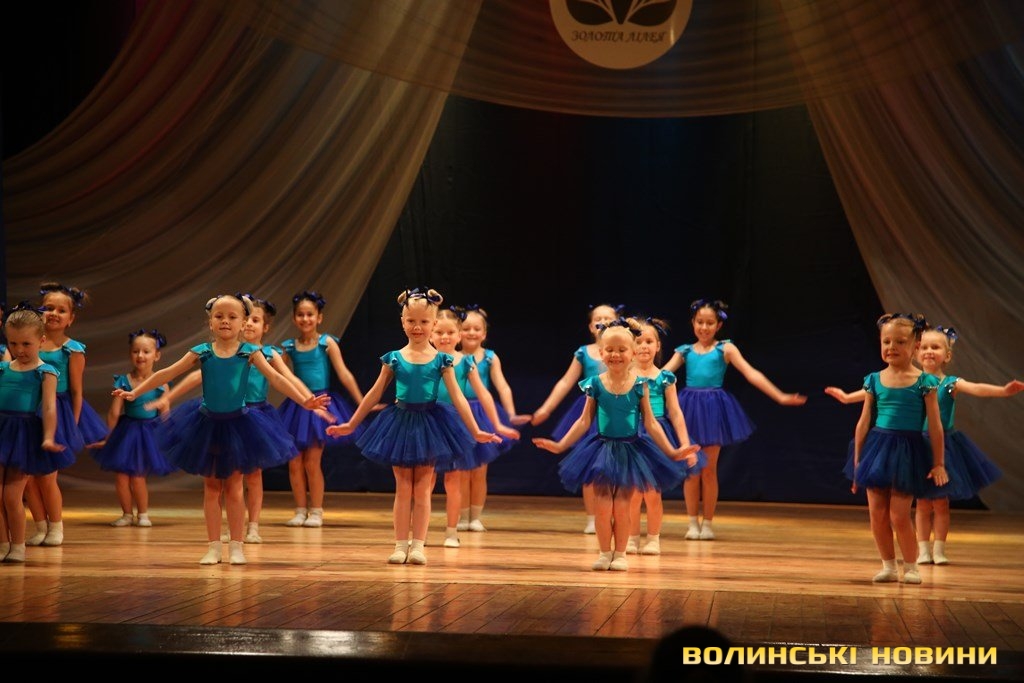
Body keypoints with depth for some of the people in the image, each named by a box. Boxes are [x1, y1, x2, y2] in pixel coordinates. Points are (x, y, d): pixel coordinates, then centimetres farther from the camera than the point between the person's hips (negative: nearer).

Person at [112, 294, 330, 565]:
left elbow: (276, 378, -12)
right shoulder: (202, 352, -4)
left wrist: (304, 400, -23)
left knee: (233, 488, 5)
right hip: (207, 424, 1)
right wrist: (134, 393, -3)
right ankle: (214, 546, 15)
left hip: (237, 424, -1)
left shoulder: (249, 352, -6)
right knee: (211, 487, 8)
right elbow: (166, 374, -1)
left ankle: (236, 546, 13)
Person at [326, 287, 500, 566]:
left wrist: (475, 431, -7)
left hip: (429, 424, -1)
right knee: (403, 489, 5)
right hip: (400, 423, 1)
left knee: (422, 490, 4)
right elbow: (374, 395, 7)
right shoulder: (394, 359, 0)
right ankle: (400, 545, 8)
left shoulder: (441, 360, -2)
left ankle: (418, 545, 9)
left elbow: (458, 398, -2)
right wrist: (351, 425, 8)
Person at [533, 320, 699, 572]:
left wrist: (672, 451, -3)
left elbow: (650, 423, 0)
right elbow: (584, 421, 4)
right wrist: (560, 445, 1)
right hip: (602, 449, 1)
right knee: (602, 507, -1)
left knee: (622, 507, 1)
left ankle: (620, 554, 15)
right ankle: (605, 553, 15)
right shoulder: (596, 384, -3)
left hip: (630, 450, -1)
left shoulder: (640, 385, -5)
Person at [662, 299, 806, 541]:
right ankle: (693, 522, 14)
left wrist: (780, 396, -9)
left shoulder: (725, 349, 2)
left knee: (709, 469, 3)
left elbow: (752, 374, -3)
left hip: (713, 410, -1)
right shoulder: (685, 351, 7)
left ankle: (707, 523, 12)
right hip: (689, 408, 1)